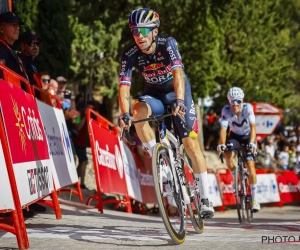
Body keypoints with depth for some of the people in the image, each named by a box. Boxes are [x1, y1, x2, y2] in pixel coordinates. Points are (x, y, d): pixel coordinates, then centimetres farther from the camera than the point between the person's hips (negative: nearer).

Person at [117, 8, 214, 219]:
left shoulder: (167, 44, -27)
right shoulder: (130, 56, -20)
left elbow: (178, 73, -40)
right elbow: (124, 87, -27)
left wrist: (179, 101, -56)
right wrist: (124, 114, -45)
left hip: (178, 91, -2)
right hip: (154, 94, 2)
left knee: (191, 143, -10)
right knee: (139, 110, -34)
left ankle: (204, 198, -1)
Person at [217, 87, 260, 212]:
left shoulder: (247, 108, -28)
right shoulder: (226, 110, -24)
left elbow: (253, 127, -35)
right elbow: (223, 129, -31)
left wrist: (252, 143, -50)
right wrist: (221, 144, -48)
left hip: (248, 136, -1)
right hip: (235, 136, 1)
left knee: (250, 165, -17)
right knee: (228, 155, -29)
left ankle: (254, 199, -8)